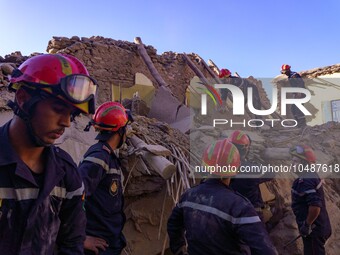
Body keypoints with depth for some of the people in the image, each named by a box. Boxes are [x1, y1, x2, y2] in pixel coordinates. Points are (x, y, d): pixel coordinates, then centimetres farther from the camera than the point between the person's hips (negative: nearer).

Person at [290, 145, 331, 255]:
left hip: (314, 230, -10)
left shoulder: (305, 181, -25)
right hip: (319, 227, 10)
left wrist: (307, 225, -22)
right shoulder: (311, 176, 7)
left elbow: (315, 206, -34)